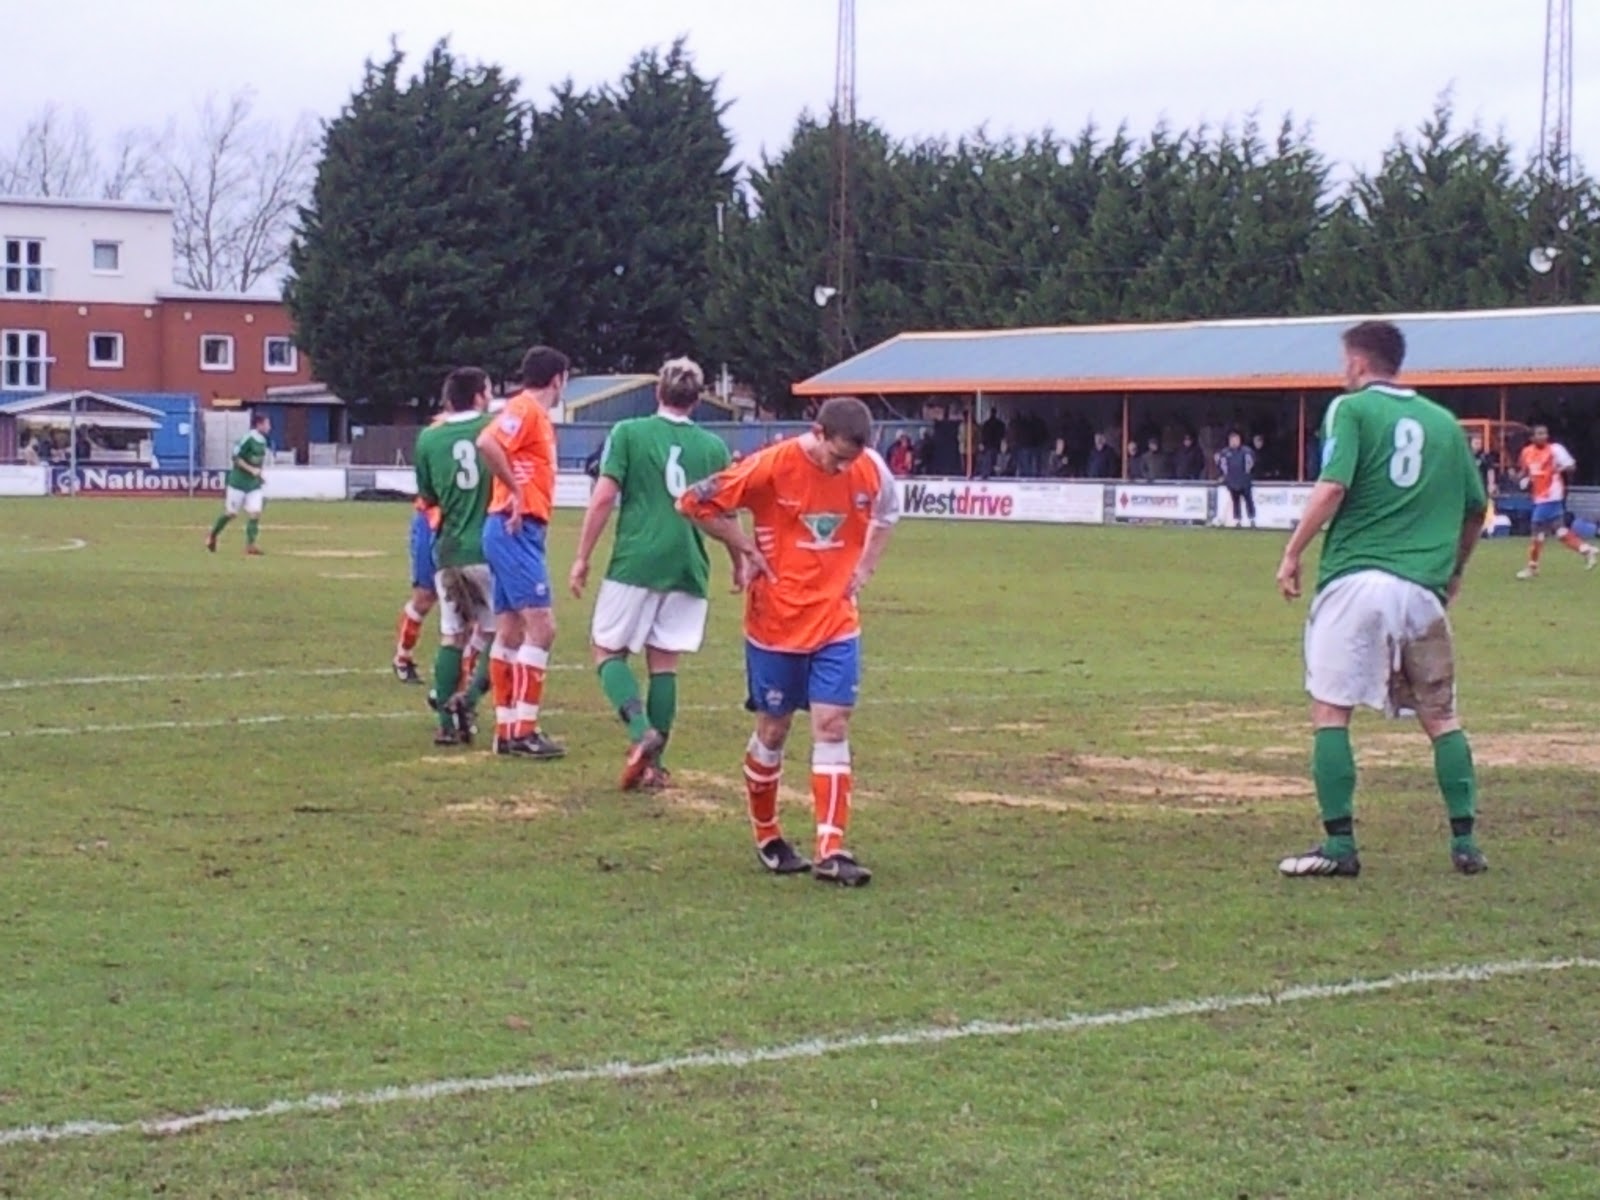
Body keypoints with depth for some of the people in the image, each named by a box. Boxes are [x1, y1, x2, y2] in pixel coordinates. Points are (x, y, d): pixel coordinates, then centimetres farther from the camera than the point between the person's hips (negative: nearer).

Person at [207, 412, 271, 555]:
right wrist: (251, 469, -23)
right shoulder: (248, 439, -17)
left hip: (254, 484, 6)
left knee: (255, 513, -8)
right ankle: (212, 535, 25)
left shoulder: (262, 441, 7)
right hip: (239, 482, -6)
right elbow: (236, 457, -18)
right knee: (230, 513, 4)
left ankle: (250, 544, -7)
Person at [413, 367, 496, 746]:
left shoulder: (429, 438, 5)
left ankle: (447, 724, 5)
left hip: (449, 551, 3)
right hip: (489, 549, -3)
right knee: (496, 634, 10)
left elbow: (427, 498, 13)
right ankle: (468, 696, -10)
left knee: (452, 637, 10)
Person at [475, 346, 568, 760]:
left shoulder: (536, 415, 18)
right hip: (516, 529, -10)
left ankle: (506, 728, 16)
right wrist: (514, 490, -18)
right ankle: (524, 730, -12)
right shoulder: (525, 410, -9)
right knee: (540, 626, -12)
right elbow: (487, 443, -25)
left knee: (511, 630, 11)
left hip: (520, 530, 10)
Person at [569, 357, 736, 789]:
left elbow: (604, 497, -5)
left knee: (608, 650, 8)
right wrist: (739, 562, 28)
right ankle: (652, 763, 7)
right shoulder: (714, 447, 8)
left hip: (635, 563, -3)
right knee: (664, 661, 10)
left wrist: (582, 557, 2)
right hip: (688, 568, 3)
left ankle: (641, 730, -16)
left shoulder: (628, 433, 0)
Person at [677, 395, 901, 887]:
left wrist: (863, 570, 9)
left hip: (837, 621, 3)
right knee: (773, 730, 8)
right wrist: (747, 549, -9)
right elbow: (695, 503, -11)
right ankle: (767, 839, 26)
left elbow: (887, 511, 19)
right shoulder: (772, 466, -17)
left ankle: (831, 852, -7)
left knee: (833, 726, -6)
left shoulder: (870, 469, -5)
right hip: (776, 621, -3)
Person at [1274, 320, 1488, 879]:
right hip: (1423, 588, 4)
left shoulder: (1351, 409, 2)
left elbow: (1332, 488, -13)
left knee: (1330, 711, 0)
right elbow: (1476, 508, 20)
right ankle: (1465, 842, 10)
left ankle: (1340, 845, -5)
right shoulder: (1443, 421, 16)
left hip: (1356, 581, -4)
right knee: (1440, 715, 13)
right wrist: (1453, 569, 33)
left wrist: (1292, 554, -7)